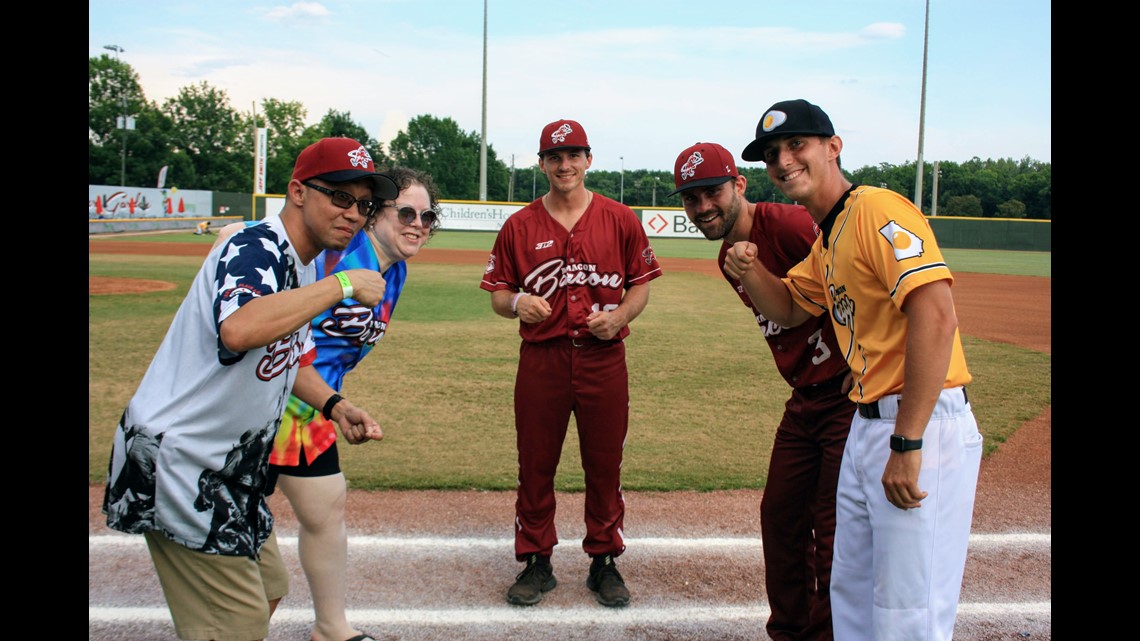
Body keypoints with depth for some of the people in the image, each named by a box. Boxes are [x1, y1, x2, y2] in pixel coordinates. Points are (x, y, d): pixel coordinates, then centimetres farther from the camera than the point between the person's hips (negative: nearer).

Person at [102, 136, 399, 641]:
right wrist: (342, 284, -35)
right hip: (178, 467, -10)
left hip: (226, 470, 10)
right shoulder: (256, 250, -22)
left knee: (266, 591, 23)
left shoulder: (300, 268, 8)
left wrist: (334, 406, 2)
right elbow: (240, 330, -45)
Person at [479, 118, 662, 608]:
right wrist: (516, 302, -16)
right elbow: (497, 295, 7)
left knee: (604, 466, 9)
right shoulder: (520, 226, 5)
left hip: (604, 360, 0)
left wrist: (618, 316, -11)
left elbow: (641, 284, 8)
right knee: (535, 466, 7)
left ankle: (604, 562, 26)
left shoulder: (620, 219, 4)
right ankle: (536, 562, 24)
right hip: (541, 360, 0)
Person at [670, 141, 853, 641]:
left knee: (835, 532, -4)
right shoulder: (729, 259, 10)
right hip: (804, 399, 9)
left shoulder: (787, 224, -19)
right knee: (779, 516, 15)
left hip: (852, 394, -9)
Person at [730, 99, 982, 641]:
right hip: (866, 426, 10)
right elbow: (789, 309, 26)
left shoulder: (879, 210, -15)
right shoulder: (827, 239, 15)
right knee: (851, 596, 21)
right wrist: (750, 271, 4)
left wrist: (907, 444, -28)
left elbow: (936, 319, -27)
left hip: (924, 426, -10)